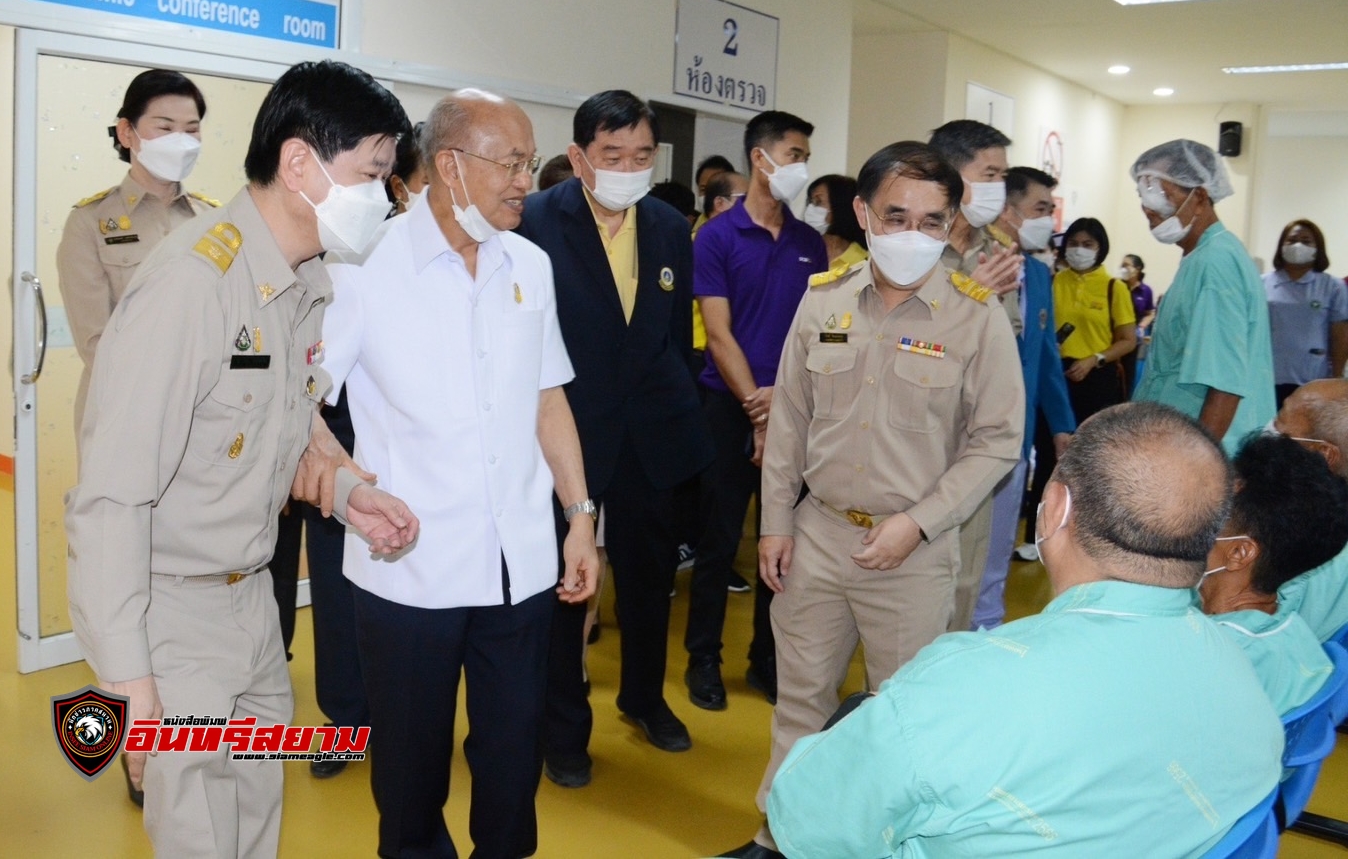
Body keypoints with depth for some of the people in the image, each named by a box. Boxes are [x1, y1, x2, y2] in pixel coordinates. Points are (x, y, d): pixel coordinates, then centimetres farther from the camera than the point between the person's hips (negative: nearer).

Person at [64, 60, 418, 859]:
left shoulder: (311, 282, 2)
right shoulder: (191, 280, -23)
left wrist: (343, 487, -4)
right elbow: (112, 499, -23)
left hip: (253, 595, 8)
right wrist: (131, 686, -22)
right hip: (172, 609, -7)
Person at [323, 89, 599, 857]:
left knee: (516, 749, 14)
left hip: (521, 564, 4)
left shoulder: (531, 266, 6)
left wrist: (581, 514, 10)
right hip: (410, 569, -3)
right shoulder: (369, 265, -8)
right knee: (412, 756, 13)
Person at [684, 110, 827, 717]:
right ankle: (703, 659, 18)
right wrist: (758, 409, -14)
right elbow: (719, 334, -9)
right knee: (719, 539, 4)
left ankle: (768, 659, 22)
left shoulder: (810, 243, 8)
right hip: (731, 406, -3)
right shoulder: (717, 237, -4)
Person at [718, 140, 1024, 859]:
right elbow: (789, 420, 8)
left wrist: (918, 522, -13)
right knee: (800, 700, 17)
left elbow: (996, 441, -6)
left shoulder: (977, 317, -8)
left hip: (914, 551, -3)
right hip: (815, 533, 3)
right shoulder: (822, 302, 1)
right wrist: (776, 521, 7)